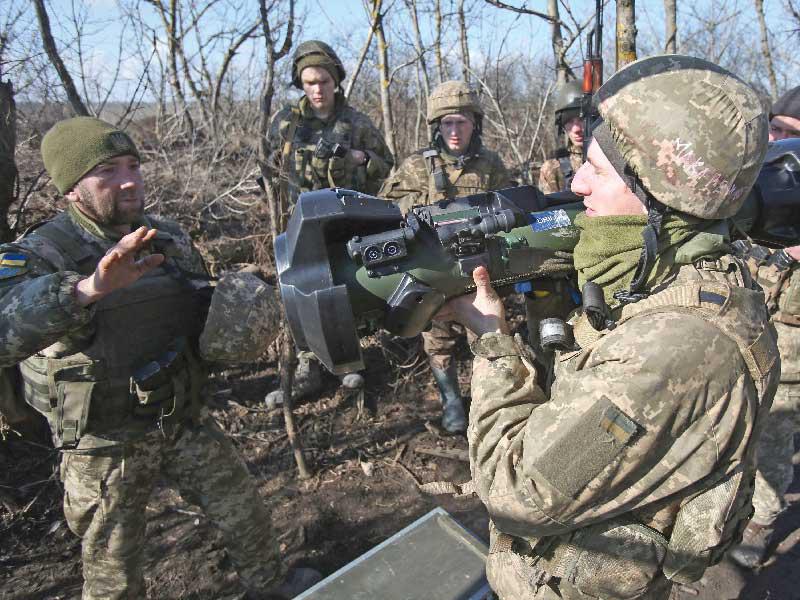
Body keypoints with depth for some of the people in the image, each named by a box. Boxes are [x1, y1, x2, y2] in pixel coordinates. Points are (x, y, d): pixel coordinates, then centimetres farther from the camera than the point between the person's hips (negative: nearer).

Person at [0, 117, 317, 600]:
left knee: (246, 513, 18)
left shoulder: (171, 239, -2)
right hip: (105, 446, -4)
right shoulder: (39, 256, -18)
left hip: (186, 422, 4)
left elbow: (203, 313, 12)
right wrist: (86, 288, -56)